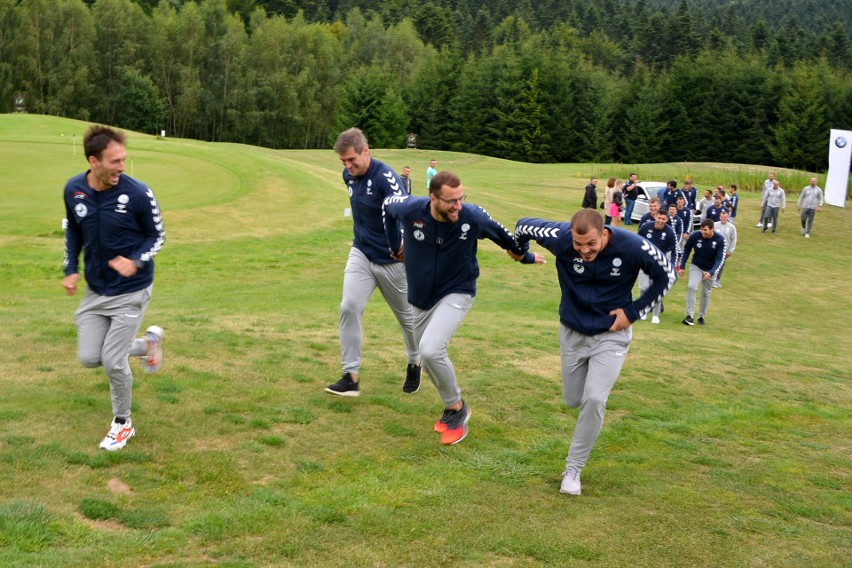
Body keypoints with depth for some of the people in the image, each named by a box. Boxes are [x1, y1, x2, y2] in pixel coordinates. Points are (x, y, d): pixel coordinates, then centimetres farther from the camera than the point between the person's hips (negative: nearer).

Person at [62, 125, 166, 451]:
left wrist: (136, 262, -25)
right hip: (96, 290, 5)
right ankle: (148, 344, 31)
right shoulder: (73, 189, -7)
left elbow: (157, 236, -7)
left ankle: (123, 424, 20)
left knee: (112, 360, -5)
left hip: (131, 292, -5)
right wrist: (71, 270, 1)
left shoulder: (138, 194, -20)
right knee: (89, 358, 4)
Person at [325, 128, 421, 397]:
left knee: (406, 315, 12)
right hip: (361, 254, 5)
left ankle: (414, 363, 38)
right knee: (349, 307, -12)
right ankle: (351, 376, -8)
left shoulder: (385, 177, -23)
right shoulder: (349, 175, -1)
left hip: (391, 261, -5)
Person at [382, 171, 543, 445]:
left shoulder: (473, 217, -23)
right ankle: (452, 406, 37)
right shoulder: (411, 209, -21)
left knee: (431, 349, -25)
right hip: (421, 297, 4)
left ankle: (456, 407, -4)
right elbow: (387, 204, 4)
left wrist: (525, 255, 14)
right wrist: (395, 245, 9)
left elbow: (502, 234, -1)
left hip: (457, 293, -4)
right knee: (427, 356, 13)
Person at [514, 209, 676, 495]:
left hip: (611, 335, -2)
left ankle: (573, 468, 0)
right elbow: (524, 226, -5)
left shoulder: (633, 246, -27)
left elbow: (666, 276, -9)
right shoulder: (560, 238, -25)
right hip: (572, 332, 3)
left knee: (594, 400, -17)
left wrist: (633, 312, -11)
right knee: (573, 400, 14)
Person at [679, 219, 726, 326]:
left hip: (710, 270, 0)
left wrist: (711, 272, -39)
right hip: (696, 266, 0)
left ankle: (701, 316, 24)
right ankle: (690, 316, -18)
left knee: (706, 293, 8)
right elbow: (686, 249, -4)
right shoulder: (695, 236, -20)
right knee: (691, 287, -19)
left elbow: (720, 259, -24)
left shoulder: (720, 240, -23)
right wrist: (682, 267, -5)